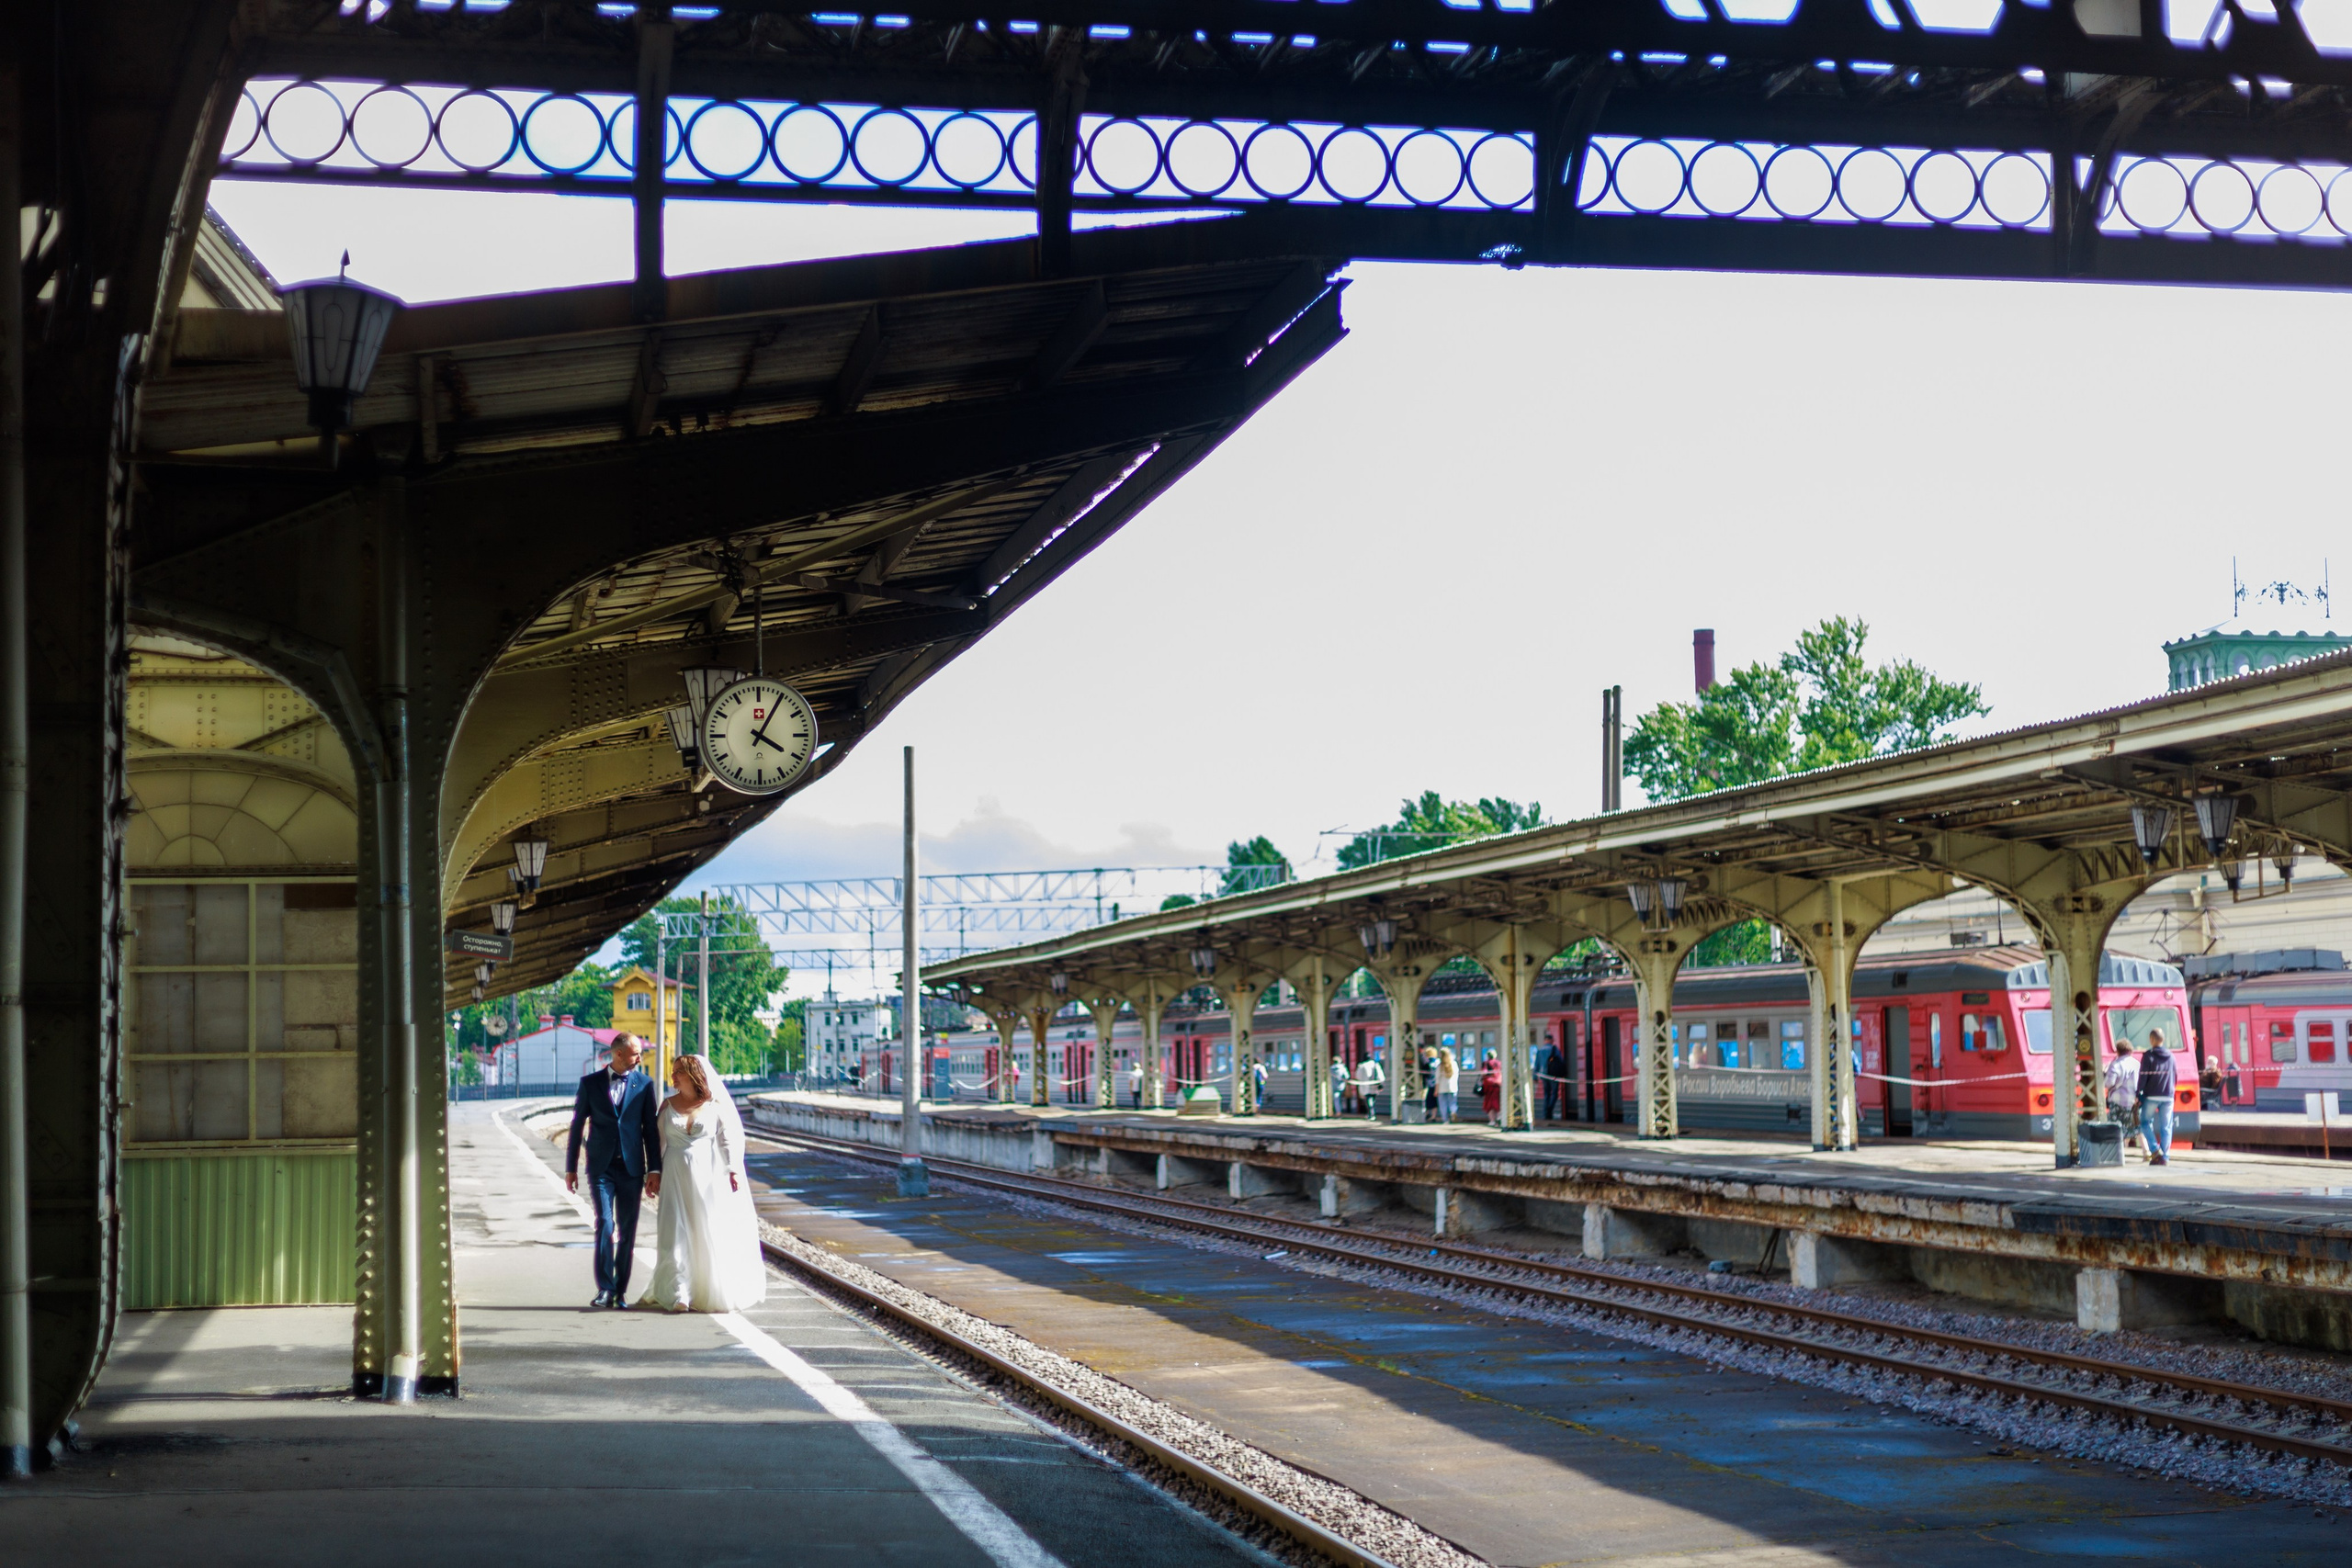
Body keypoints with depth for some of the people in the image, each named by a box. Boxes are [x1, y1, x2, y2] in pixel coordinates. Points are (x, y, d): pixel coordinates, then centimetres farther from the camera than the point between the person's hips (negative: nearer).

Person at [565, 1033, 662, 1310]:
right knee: (605, 1225, -13)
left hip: (631, 1167, 1)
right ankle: (605, 1289, -14)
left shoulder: (644, 1084, 5)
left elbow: (650, 1129, 6)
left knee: (627, 1231, 4)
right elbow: (577, 1126, 8)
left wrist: (654, 1169, 0)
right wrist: (570, 1168, 7)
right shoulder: (590, 1083, 3)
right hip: (601, 1167, -1)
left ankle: (621, 1290, 12)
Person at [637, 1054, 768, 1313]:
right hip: (677, 1176, 2)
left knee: (712, 1232, 0)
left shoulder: (716, 1105, 2)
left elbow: (730, 1138, 0)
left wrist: (733, 1170, -9)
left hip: (709, 1176, -2)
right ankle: (678, 1295, -7)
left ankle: (716, 1293, 12)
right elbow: (659, 1140, 10)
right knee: (677, 1233, -6)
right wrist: (654, 1171, 2)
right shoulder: (668, 1105, 9)